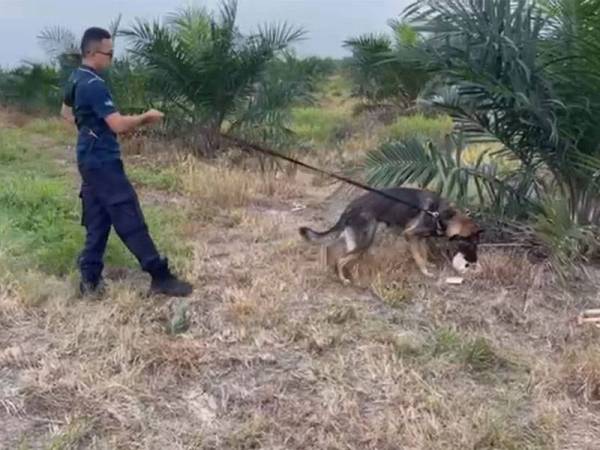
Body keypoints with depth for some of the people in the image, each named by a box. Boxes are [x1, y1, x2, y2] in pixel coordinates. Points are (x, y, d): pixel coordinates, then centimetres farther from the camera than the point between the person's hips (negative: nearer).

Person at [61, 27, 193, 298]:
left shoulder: (75, 79, 11)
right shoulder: (94, 85, -20)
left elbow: (66, 113, 28)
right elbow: (119, 125, -26)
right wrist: (146, 117, -12)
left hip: (89, 158, 10)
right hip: (103, 161, -10)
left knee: (97, 220, 13)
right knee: (130, 220, -8)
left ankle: (90, 279, 14)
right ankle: (160, 277, -4)